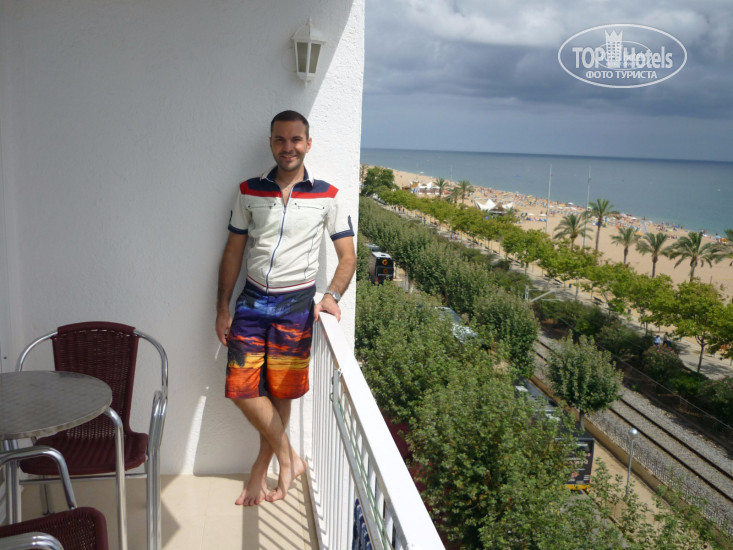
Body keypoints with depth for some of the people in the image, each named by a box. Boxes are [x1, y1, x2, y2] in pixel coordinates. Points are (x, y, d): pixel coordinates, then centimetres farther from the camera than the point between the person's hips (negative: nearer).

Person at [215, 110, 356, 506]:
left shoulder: (327, 196, -3)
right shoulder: (249, 191, 2)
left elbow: (347, 256, -1)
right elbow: (233, 252, 6)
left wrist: (332, 296, -19)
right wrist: (222, 309, 4)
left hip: (296, 303, -2)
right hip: (253, 299, 2)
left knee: (280, 393, 7)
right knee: (242, 389, -2)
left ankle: (262, 468, 28)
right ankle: (288, 458, 17)